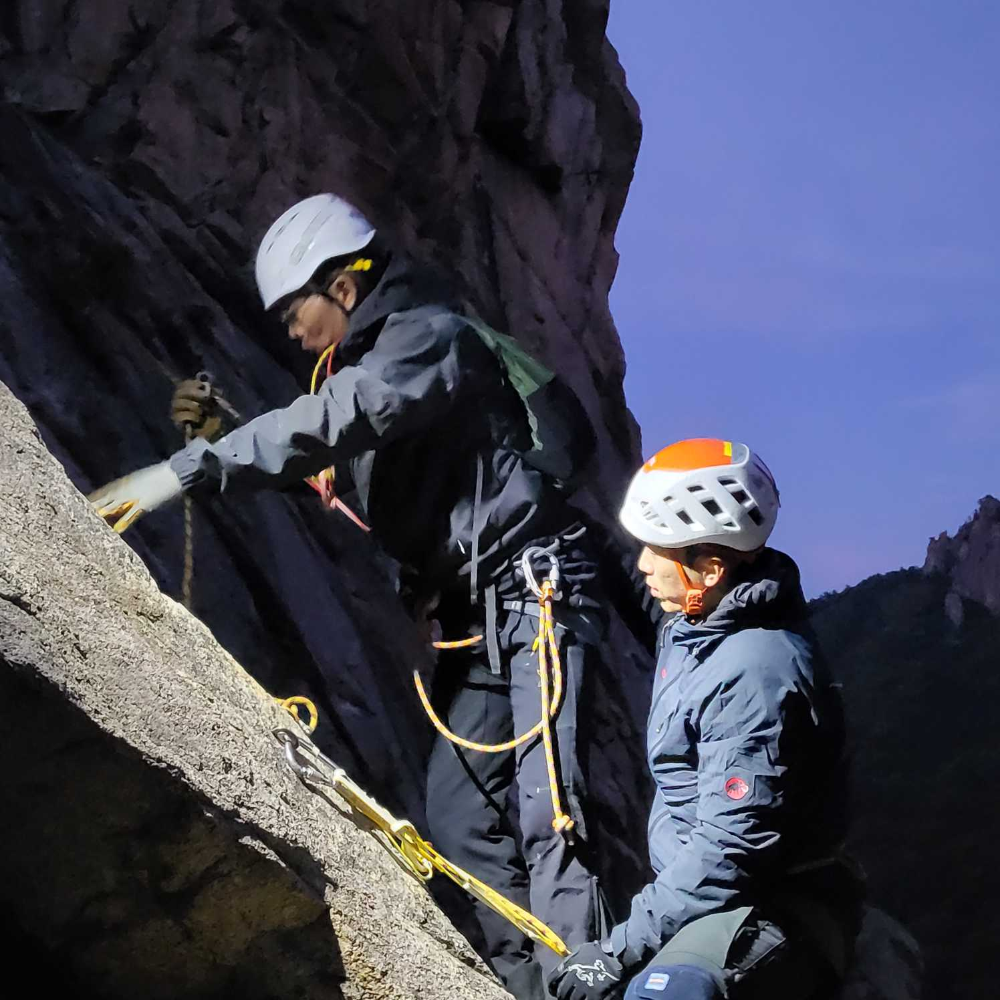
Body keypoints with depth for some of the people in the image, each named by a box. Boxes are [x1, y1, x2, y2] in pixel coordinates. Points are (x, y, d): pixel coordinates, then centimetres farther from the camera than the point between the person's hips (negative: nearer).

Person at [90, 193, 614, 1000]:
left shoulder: (430, 334, -10)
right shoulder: (385, 354, 19)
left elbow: (335, 423, -26)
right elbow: (338, 458, 28)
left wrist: (191, 468, -28)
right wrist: (232, 431, 15)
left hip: (534, 592, -10)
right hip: (478, 614, 10)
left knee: (547, 812, -16)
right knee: (460, 814, 8)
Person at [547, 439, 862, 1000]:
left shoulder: (755, 674, -23)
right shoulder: (689, 625, 7)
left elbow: (730, 847, -25)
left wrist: (623, 948, -21)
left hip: (775, 909, -10)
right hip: (701, 889, 10)